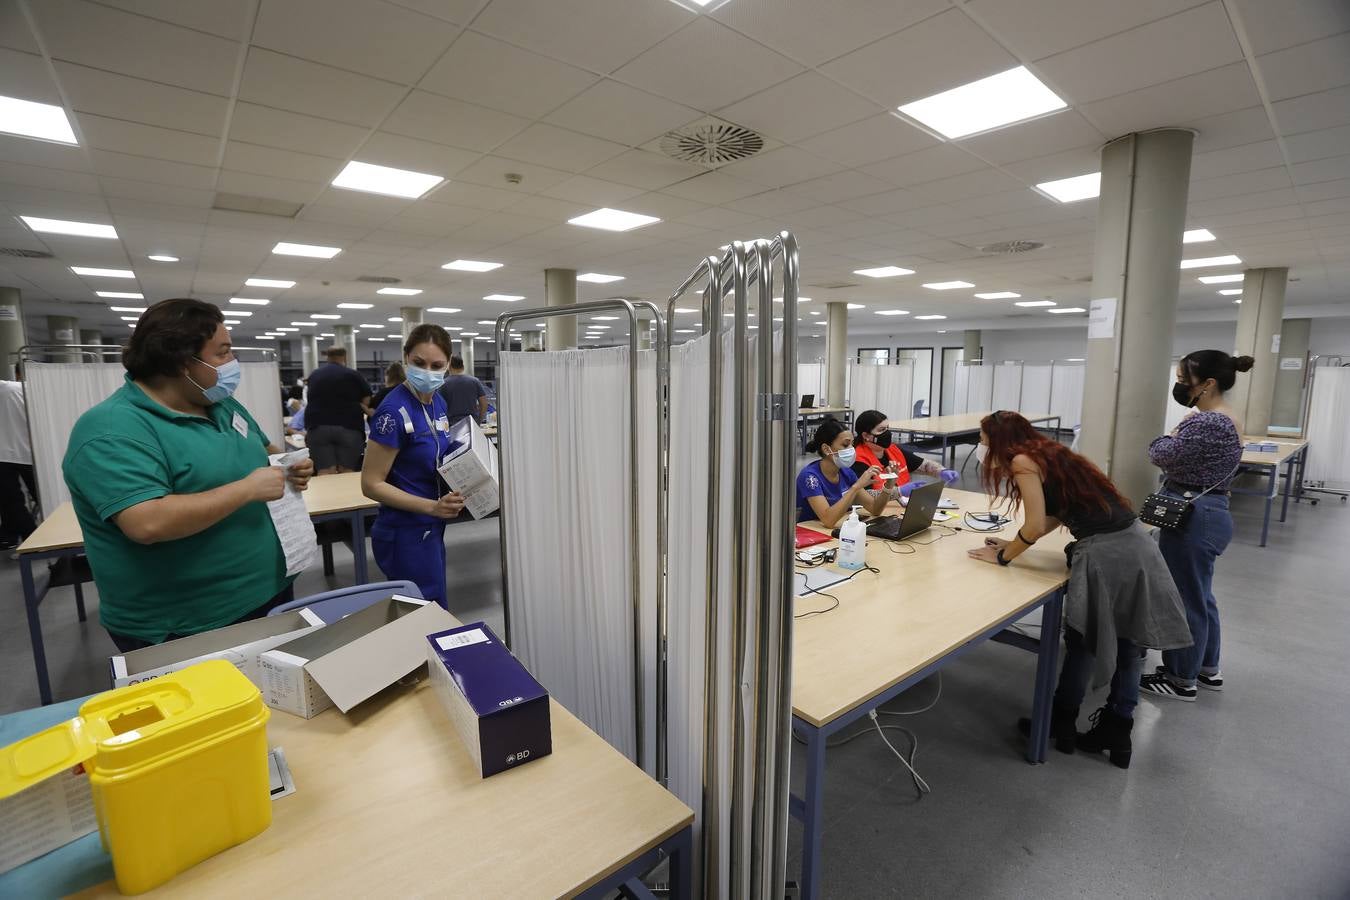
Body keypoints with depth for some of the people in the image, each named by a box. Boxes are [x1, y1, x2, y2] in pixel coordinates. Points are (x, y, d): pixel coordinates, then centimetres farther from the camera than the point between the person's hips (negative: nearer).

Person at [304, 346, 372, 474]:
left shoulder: (314, 375, 14)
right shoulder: (353, 375, 2)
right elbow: (367, 402, 4)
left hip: (318, 427, 3)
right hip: (348, 427, -2)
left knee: (325, 472, -3)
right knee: (347, 472, 0)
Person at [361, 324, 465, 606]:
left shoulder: (438, 402, 3)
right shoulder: (394, 411, -21)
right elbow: (372, 484, -18)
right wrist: (433, 506, -26)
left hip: (431, 529, 8)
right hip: (405, 534, -8)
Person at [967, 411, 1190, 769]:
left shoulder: (1022, 461, -8)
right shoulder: (1045, 453, 17)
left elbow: (1035, 526, -12)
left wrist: (1003, 556, 1)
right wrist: (1014, 543, 20)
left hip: (1106, 551, -9)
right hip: (1135, 541, 9)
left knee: (1082, 641, 9)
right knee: (1127, 643, 15)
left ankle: (1061, 724, 28)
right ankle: (1116, 733, 28)